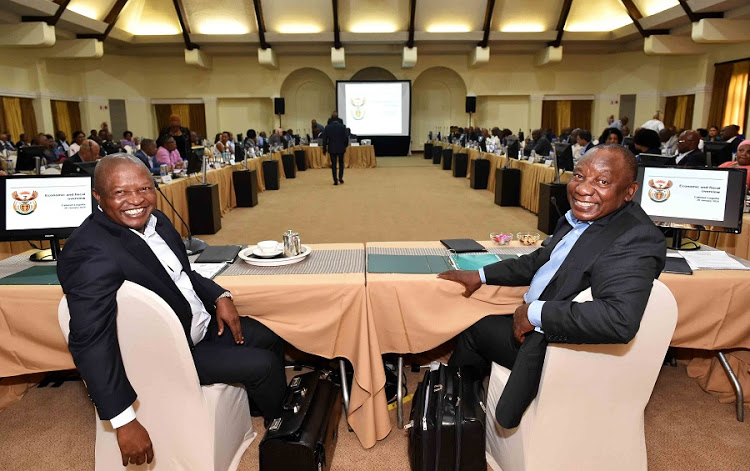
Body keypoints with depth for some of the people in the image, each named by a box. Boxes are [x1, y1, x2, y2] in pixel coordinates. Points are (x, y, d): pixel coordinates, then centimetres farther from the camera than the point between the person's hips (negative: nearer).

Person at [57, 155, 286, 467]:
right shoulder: (91, 252, -30)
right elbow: (90, 343, -33)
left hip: (202, 321, 8)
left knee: (270, 340, 13)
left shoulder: (153, 220, -4)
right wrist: (125, 422, -33)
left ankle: (282, 406, 42)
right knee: (263, 365, -8)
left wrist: (219, 296, -4)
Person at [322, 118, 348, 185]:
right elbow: (346, 137, -5)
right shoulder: (343, 126, -7)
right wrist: (345, 145, 13)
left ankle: (335, 180, 4)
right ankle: (340, 178, 9)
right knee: (341, 162, 18)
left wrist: (324, 149, 8)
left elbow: (324, 139, -1)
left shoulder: (327, 127, -4)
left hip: (332, 149, 0)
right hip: (341, 148, 0)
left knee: (333, 164, 6)